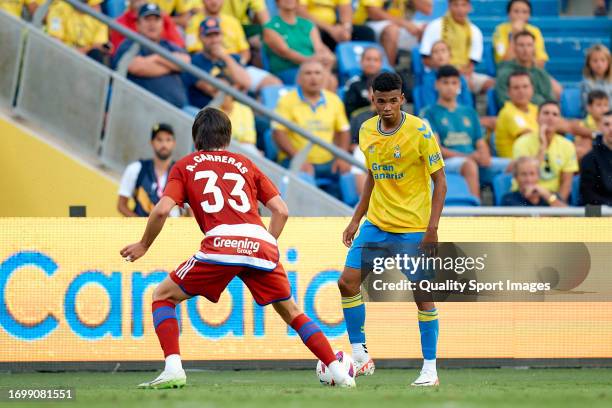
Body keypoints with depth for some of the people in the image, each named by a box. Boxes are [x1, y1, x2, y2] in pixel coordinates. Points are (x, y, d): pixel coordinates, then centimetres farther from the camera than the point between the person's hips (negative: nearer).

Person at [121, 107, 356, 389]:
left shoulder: (185, 166, 19)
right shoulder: (244, 164, 27)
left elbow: (162, 210, 5)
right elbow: (281, 210, 19)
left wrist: (144, 246, 19)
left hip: (221, 243, -3)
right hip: (262, 245, 3)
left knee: (162, 297, 13)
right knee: (291, 313, 21)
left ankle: (173, 370, -6)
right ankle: (339, 373, 11)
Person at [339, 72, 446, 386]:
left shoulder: (420, 131, -13)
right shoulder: (366, 131, 4)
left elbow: (440, 181, -9)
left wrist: (432, 228, -17)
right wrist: (356, 219, 15)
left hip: (414, 227, -5)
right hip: (376, 223, 5)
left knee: (422, 294, -5)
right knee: (347, 283, -5)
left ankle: (430, 369, 4)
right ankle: (360, 355, 6)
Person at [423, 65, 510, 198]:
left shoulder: (469, 112, 26)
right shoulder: (431, 113, 10)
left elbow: (481, 143, 20)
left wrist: (484, 155, -6)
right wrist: (466, 156, -14)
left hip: (476, 161, 5)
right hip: (447, 162, -5)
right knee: (469, 165, -40)